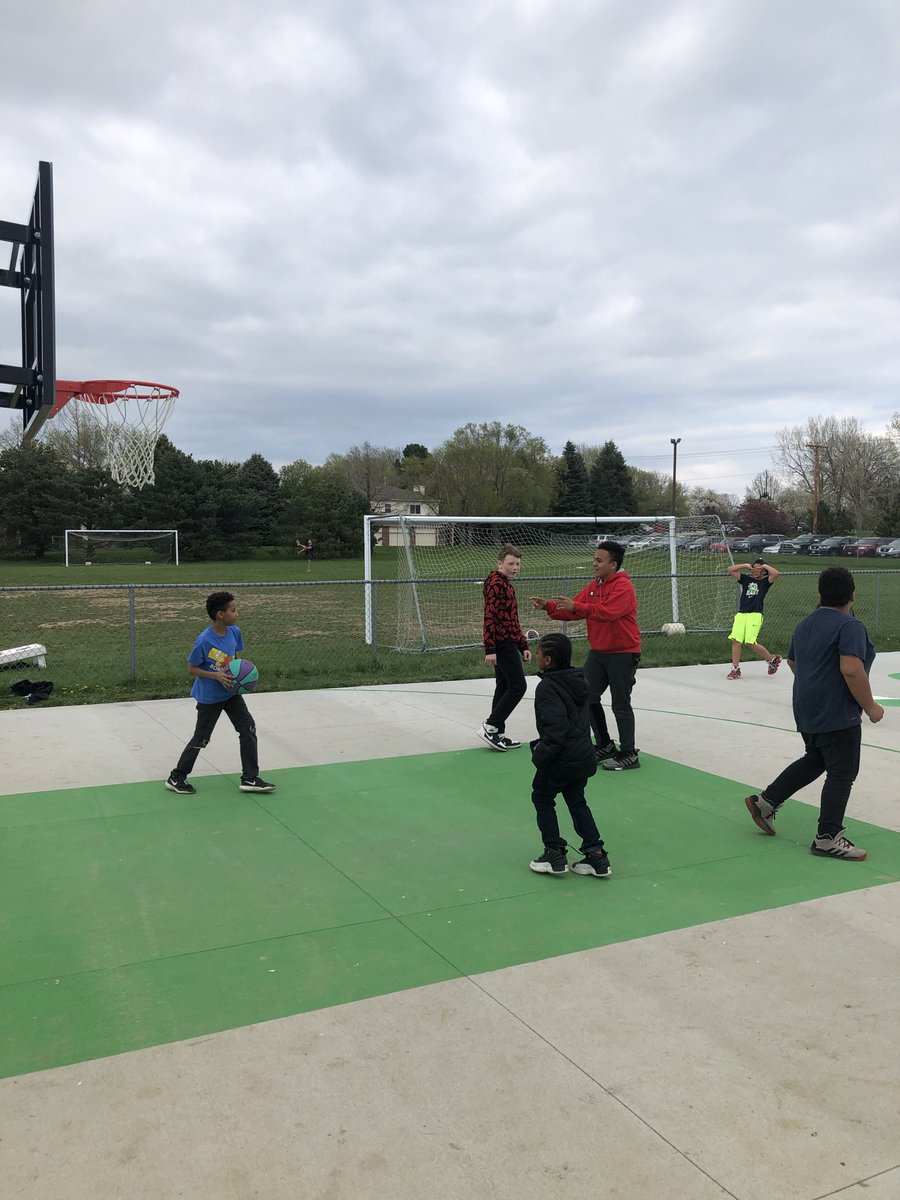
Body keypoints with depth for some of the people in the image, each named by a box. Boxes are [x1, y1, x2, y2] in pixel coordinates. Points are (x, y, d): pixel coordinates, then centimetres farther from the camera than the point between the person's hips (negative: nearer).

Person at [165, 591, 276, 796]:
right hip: (209, 697, -6)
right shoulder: (204, 641, -25)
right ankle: (176, 778, 23)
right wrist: (216, 675, -27)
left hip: (231, 692, 6)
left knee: (248, 729, 2)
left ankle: (250, 778, 10)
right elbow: (191, 669, -15)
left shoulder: (235, 632, -7)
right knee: (201, 738, 5)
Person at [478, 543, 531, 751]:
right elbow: (489, 616, -20)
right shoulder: (495, 582, -13)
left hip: (507, 643, 10)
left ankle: (497, 734, 17)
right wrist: (490, 649, -24)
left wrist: (523, 646, 22)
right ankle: (490, 727, -4)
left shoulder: (507, 584, 18)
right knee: (518, 686, -9)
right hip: (502, 643, -10)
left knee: (504, 687, 11)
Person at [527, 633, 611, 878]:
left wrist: (540, 755, -15)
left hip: (560, 759, -8)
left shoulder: (547, 688, -20)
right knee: (576, 802, 19)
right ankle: (596, 855, 17)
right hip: (583, 755, 8)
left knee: (542, 798, 13)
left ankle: (555, 854, 16)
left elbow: (555, 729, -27)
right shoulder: (578, 681, 7)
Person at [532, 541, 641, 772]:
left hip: (622, 654, -8)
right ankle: (605, 746, 24)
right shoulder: (594, 586, 9)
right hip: (598, 652, 8)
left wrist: (576, 606, -40)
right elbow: (572, 611, 5)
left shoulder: (623, 587, -17)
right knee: (588, 697, 9)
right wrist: (548, 606, -9)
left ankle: (629, 755, 10)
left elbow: (606, 612, -32)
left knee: (621, 705, -2)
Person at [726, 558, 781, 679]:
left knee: (750, 643, -12)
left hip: (755, 615, -4)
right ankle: (735, 669, -1)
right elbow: (730, 569, 14)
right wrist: (746, 565, 12)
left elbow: (775, 574, -12)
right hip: (741, 614, 4)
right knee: (736, 640, -8)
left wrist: (765, 566, 2)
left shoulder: (765, 581, 8)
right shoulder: (746, 579, 18)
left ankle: (773, 659, 12)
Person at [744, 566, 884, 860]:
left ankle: (766, 801, 21)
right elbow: (852, 670, -27)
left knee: (815, 760, 21)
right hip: (837, 714, -9)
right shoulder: (850, 626, -16)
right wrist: (870, 706, -17)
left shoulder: (805, 624, 11)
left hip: (807, 711, 9)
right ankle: (827, 838, 5)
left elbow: (793, 662, 23)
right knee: (842, 773, 0)